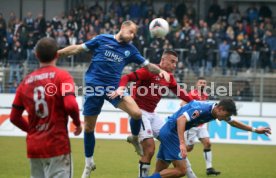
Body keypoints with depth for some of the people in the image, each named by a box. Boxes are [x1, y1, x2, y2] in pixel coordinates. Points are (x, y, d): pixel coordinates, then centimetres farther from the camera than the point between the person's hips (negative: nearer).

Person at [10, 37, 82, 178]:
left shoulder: (26, 81, 9)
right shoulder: (61, 76, -5)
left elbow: (14, 117, 12)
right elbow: (70, 105, -19)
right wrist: (78, 123, -1)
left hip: (33, 147, 5)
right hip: (57, 145, -5)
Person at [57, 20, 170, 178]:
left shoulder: (130, 49, 9)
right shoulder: (102, 39, 1)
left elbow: (148, 65, 10)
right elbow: (77, 49, 5)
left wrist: (160, 70, -11)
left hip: (114, 87, 2)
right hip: (94, 87, -2)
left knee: (137, 113, -19)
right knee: (89, 127, 5)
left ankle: (135, 138, 13)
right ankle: (89, 163, 24)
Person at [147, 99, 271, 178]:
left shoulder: (216, 112, 5)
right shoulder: (201, 109, -23)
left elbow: (233, 122, 23)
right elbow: (181, 119, -35)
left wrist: (254, 129, 26)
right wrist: (182, 144, -42)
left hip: (167, 133, 9)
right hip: (170, 131, -9)